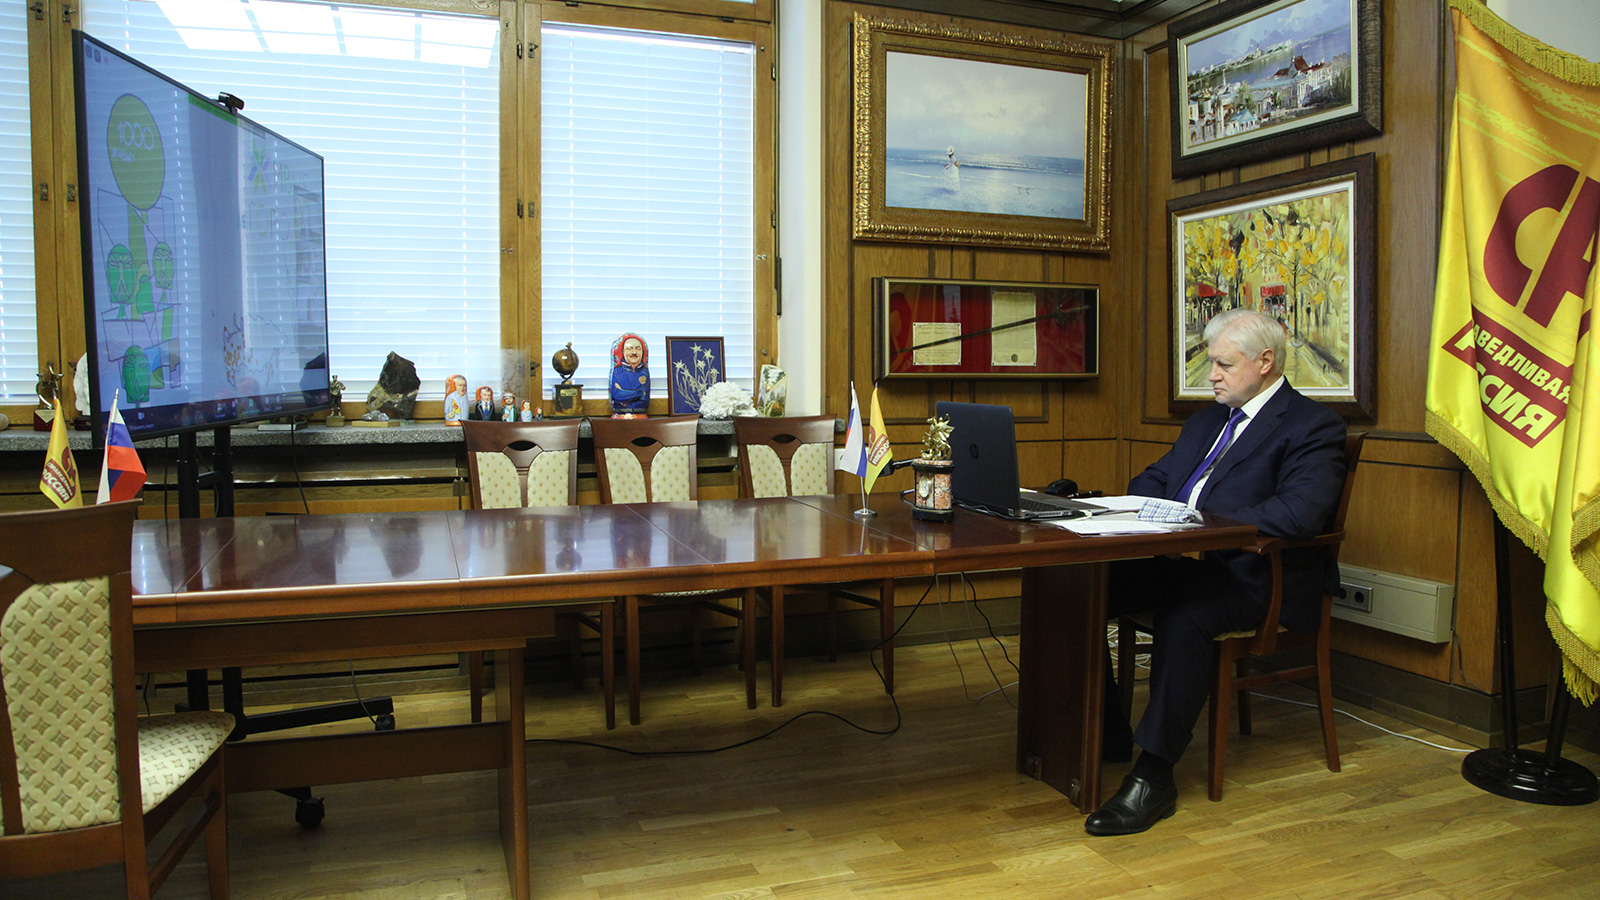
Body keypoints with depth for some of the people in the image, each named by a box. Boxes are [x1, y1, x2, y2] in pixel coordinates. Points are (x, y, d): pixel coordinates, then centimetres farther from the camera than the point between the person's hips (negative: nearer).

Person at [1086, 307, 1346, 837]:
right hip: (1177, 557, 8)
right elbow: (1154, 479, 25)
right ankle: (1106, 738, -1)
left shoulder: (1313, 426, -4)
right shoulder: (1209, 418, 22)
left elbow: (1299, 514, -20)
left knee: (1181, 619, -37)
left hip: (1249, 576, -7)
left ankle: (1154, 777, -26)